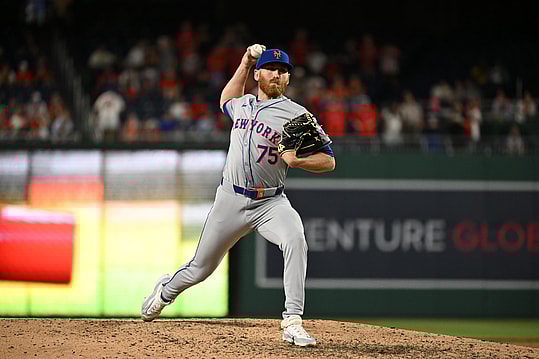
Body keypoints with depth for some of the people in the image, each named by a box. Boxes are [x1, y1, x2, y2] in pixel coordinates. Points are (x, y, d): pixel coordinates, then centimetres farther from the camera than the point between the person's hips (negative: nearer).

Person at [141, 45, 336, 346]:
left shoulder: (298, 115, -3)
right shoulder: (242, 104, 12)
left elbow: (329, 161, -4)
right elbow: (226, 100, 39)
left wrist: (298, 160, -24)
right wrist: (245, 62, 27)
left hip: (271, 203, -3)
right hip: (231, 201, 3)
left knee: (295, 240, -34)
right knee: (201, 268, 10)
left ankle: (293, 322, -36)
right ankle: (166, 291, 44)